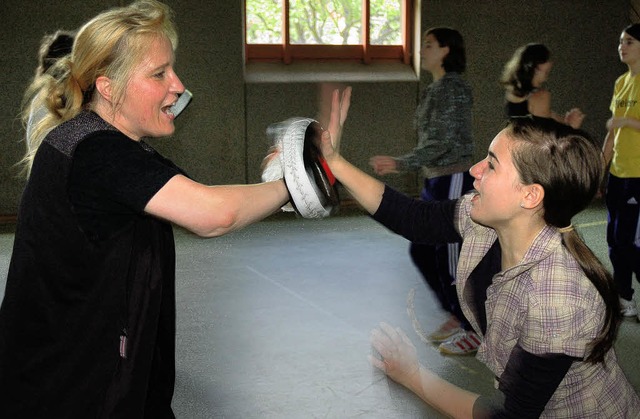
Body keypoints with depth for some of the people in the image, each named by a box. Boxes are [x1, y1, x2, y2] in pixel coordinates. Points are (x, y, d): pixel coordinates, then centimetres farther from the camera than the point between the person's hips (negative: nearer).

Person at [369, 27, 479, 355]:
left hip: (453, 181, -10)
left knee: (451, 258, -3)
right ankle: (456, 316, 27)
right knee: (421, 251, 13)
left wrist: (399, 164, -29)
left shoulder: (453, 88, -15)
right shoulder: (436, 90, 13)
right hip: (436, 181, 10)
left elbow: (441, 143, -23)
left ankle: (476, 331, 11)